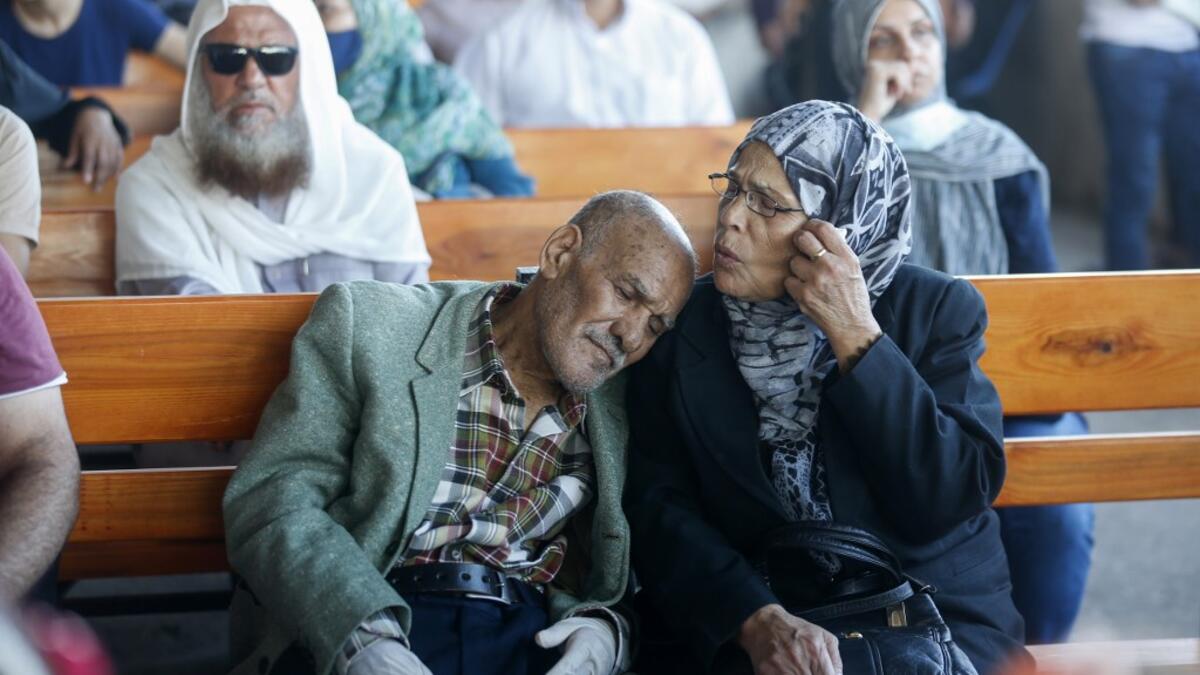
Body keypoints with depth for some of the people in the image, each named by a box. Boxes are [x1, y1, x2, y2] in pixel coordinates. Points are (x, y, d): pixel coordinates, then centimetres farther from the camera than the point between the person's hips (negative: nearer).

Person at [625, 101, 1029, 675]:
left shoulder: (937, 310, -2)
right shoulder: (683, 323, 2)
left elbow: (946, 504, -12)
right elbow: (658, 508, -5)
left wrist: (855, 335, -17)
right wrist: (755, 620, -22)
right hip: (745, 622, 1)